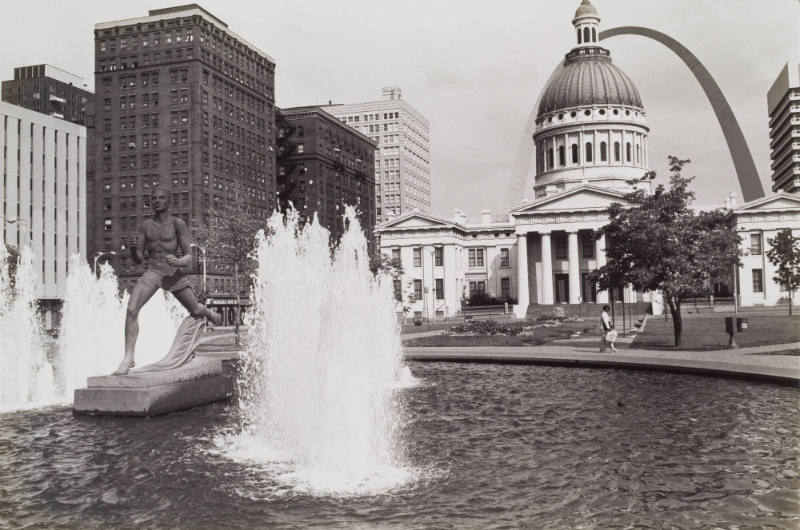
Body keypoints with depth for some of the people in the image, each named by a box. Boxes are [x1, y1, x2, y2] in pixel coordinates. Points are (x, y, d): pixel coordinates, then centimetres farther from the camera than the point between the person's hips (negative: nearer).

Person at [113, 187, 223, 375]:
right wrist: (133, 248, -17)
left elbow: (189, 258, -10)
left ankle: (209, 313, 56)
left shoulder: (177, 223, -8)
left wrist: (178, 261, -33)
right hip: (153, 273, 2)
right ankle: (128, 358, -18)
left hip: (175, 274, -2)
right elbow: (137, 260, 5)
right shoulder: (146, 225, 3)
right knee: (131, 309, -21)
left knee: (195, 310, 17)